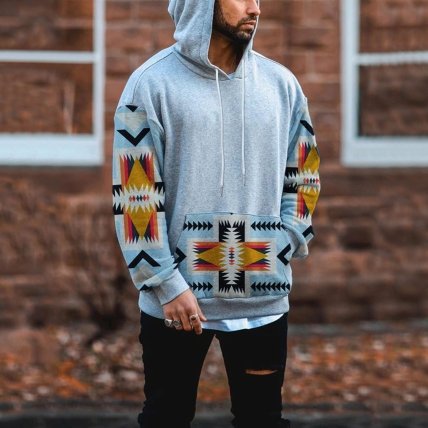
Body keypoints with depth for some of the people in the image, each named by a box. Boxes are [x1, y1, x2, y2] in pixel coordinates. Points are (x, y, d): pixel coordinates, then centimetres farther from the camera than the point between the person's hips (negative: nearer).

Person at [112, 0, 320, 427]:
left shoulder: (281, 83, 6)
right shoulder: (152, 83, -6)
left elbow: (303, 176, 15)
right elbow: (133, 196, -8)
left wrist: (281, 248, 0)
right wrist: (168, 285, -12)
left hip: (263, 298, 3)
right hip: (174, 299, -3)